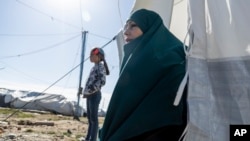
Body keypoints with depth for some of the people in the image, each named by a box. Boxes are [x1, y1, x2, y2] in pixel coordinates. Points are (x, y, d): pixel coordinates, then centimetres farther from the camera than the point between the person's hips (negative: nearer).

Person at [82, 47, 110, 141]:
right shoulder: (94, 67, 18)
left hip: (94, 95, -9)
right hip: (90, 95, 9)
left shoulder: (100, 66, -7)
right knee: (89, 117, 15)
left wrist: (90, 90, -20)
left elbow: (102, 81, -20)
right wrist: (86, 92, 11)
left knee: (94, 118, -5)